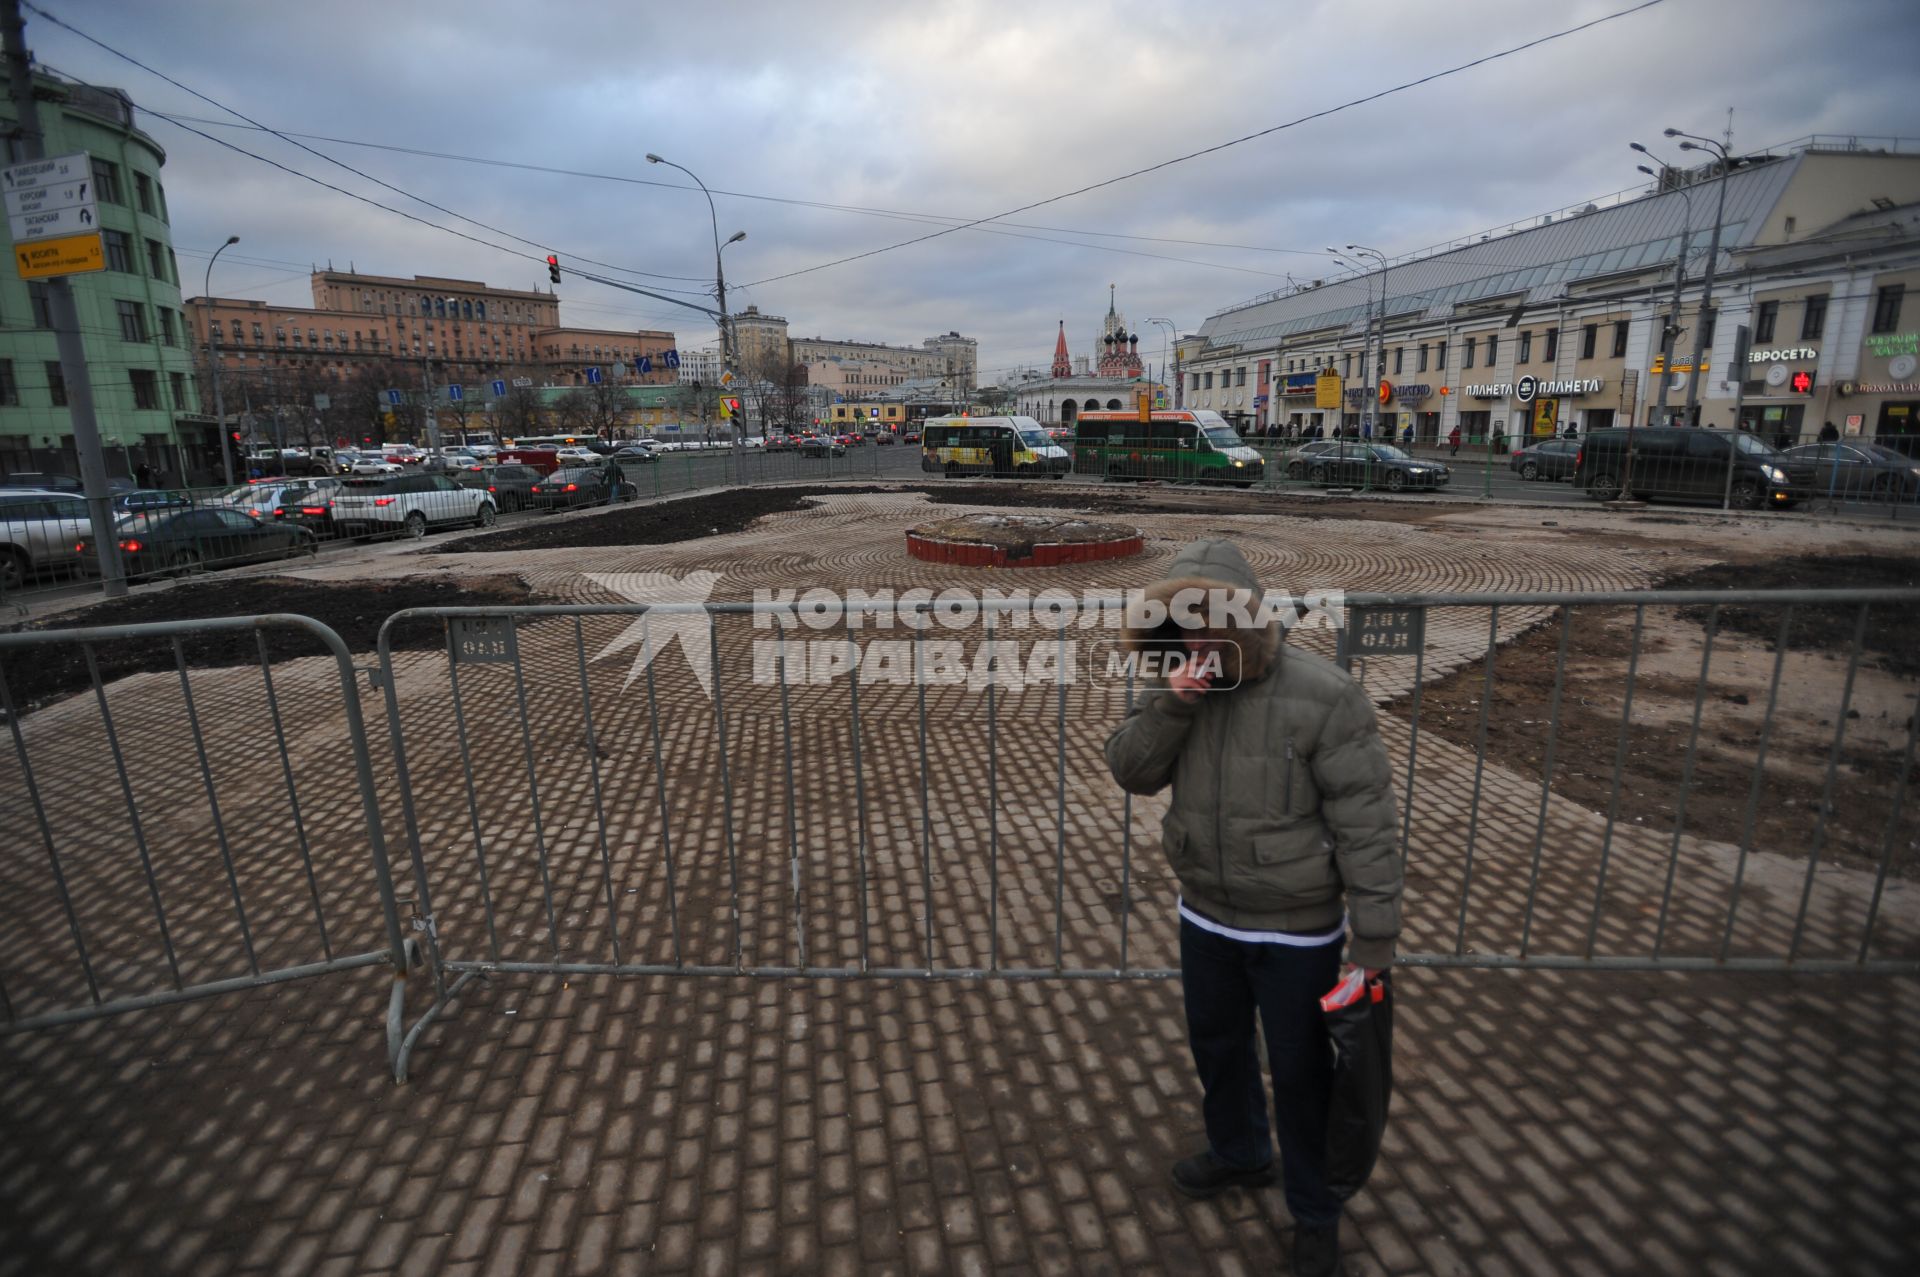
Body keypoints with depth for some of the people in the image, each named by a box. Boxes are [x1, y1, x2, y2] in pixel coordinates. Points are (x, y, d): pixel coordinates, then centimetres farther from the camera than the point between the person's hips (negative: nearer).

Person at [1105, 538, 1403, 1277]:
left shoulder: (1323, 696, -22)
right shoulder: (1185, 687, -5)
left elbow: (1365, 823, -20)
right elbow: (1130, 771, -8)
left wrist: (1374, 934, -19)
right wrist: (1169, 708, -25)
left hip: (1296, 932, -5)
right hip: (1206, 919, 5)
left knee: (1301, 1075, 14)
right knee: (1217, 1048, 25)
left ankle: (1315, 1213, 39)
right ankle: (1238, 1153, 53)